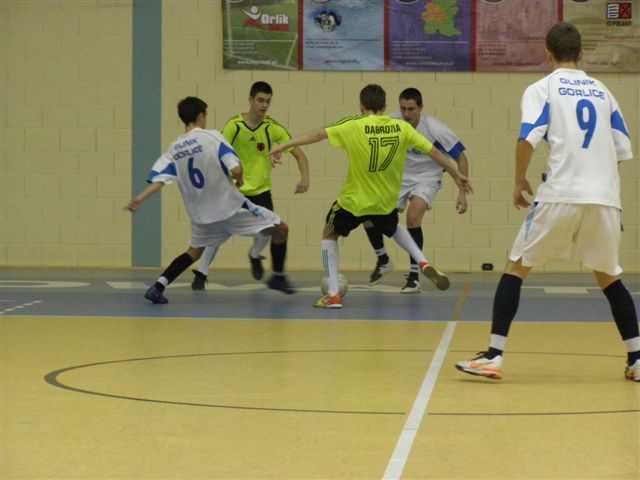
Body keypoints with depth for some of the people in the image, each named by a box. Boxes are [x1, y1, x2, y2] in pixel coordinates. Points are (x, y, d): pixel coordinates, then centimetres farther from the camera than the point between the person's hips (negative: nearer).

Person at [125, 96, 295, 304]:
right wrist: (239, 180, 3)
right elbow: (236, 169, -18)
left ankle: (158, 287, 7)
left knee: (194, 251, 26)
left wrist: (139, 199, -9)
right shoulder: (212, 137, -11)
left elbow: (159, 178, -8)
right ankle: (278, 277, 16)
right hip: (230, 206, -5)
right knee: (281, 229, 8)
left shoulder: (174, 148, 3)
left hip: (201, 214, 5)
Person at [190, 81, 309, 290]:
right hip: (234, 189, -1)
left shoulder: (273, 128, -10)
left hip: (261, 189, 1)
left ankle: (255, 256, 23)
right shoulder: (233, 125, -12)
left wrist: (304, 178, -24)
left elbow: (299, 154, -9)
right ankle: (201, 274, 3)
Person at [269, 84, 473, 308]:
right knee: (393, 228, 36)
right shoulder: (402, 128, -6)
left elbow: (317, 134, -20)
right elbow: (433, 151, 0)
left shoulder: (354, 126, -14)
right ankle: (423, 263, 14)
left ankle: (333, 295, 10)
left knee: (329, 234, 21)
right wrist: (456, 174, 13)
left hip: (354, 201, -3)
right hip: (386, 202, 3)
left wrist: (282, 146, -20)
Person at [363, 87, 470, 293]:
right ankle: (383, 260, 19)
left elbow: (461, 158, -15)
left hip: (427, 178, -4)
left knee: (413, 216, -30)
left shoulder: (435, 129, -23)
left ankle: (414, 276, -18)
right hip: (398, 177, 4)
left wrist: (462, 193, -20)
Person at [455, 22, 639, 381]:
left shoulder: (542, 89, 3)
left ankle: (494, 356, -2)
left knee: (516, 268, 7)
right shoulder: (602, 91, 16)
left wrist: (520, 181, 3)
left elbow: (527, 140, -12)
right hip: (604, 197, 4)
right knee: (609, 276, 19)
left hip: (560, 195, -4)